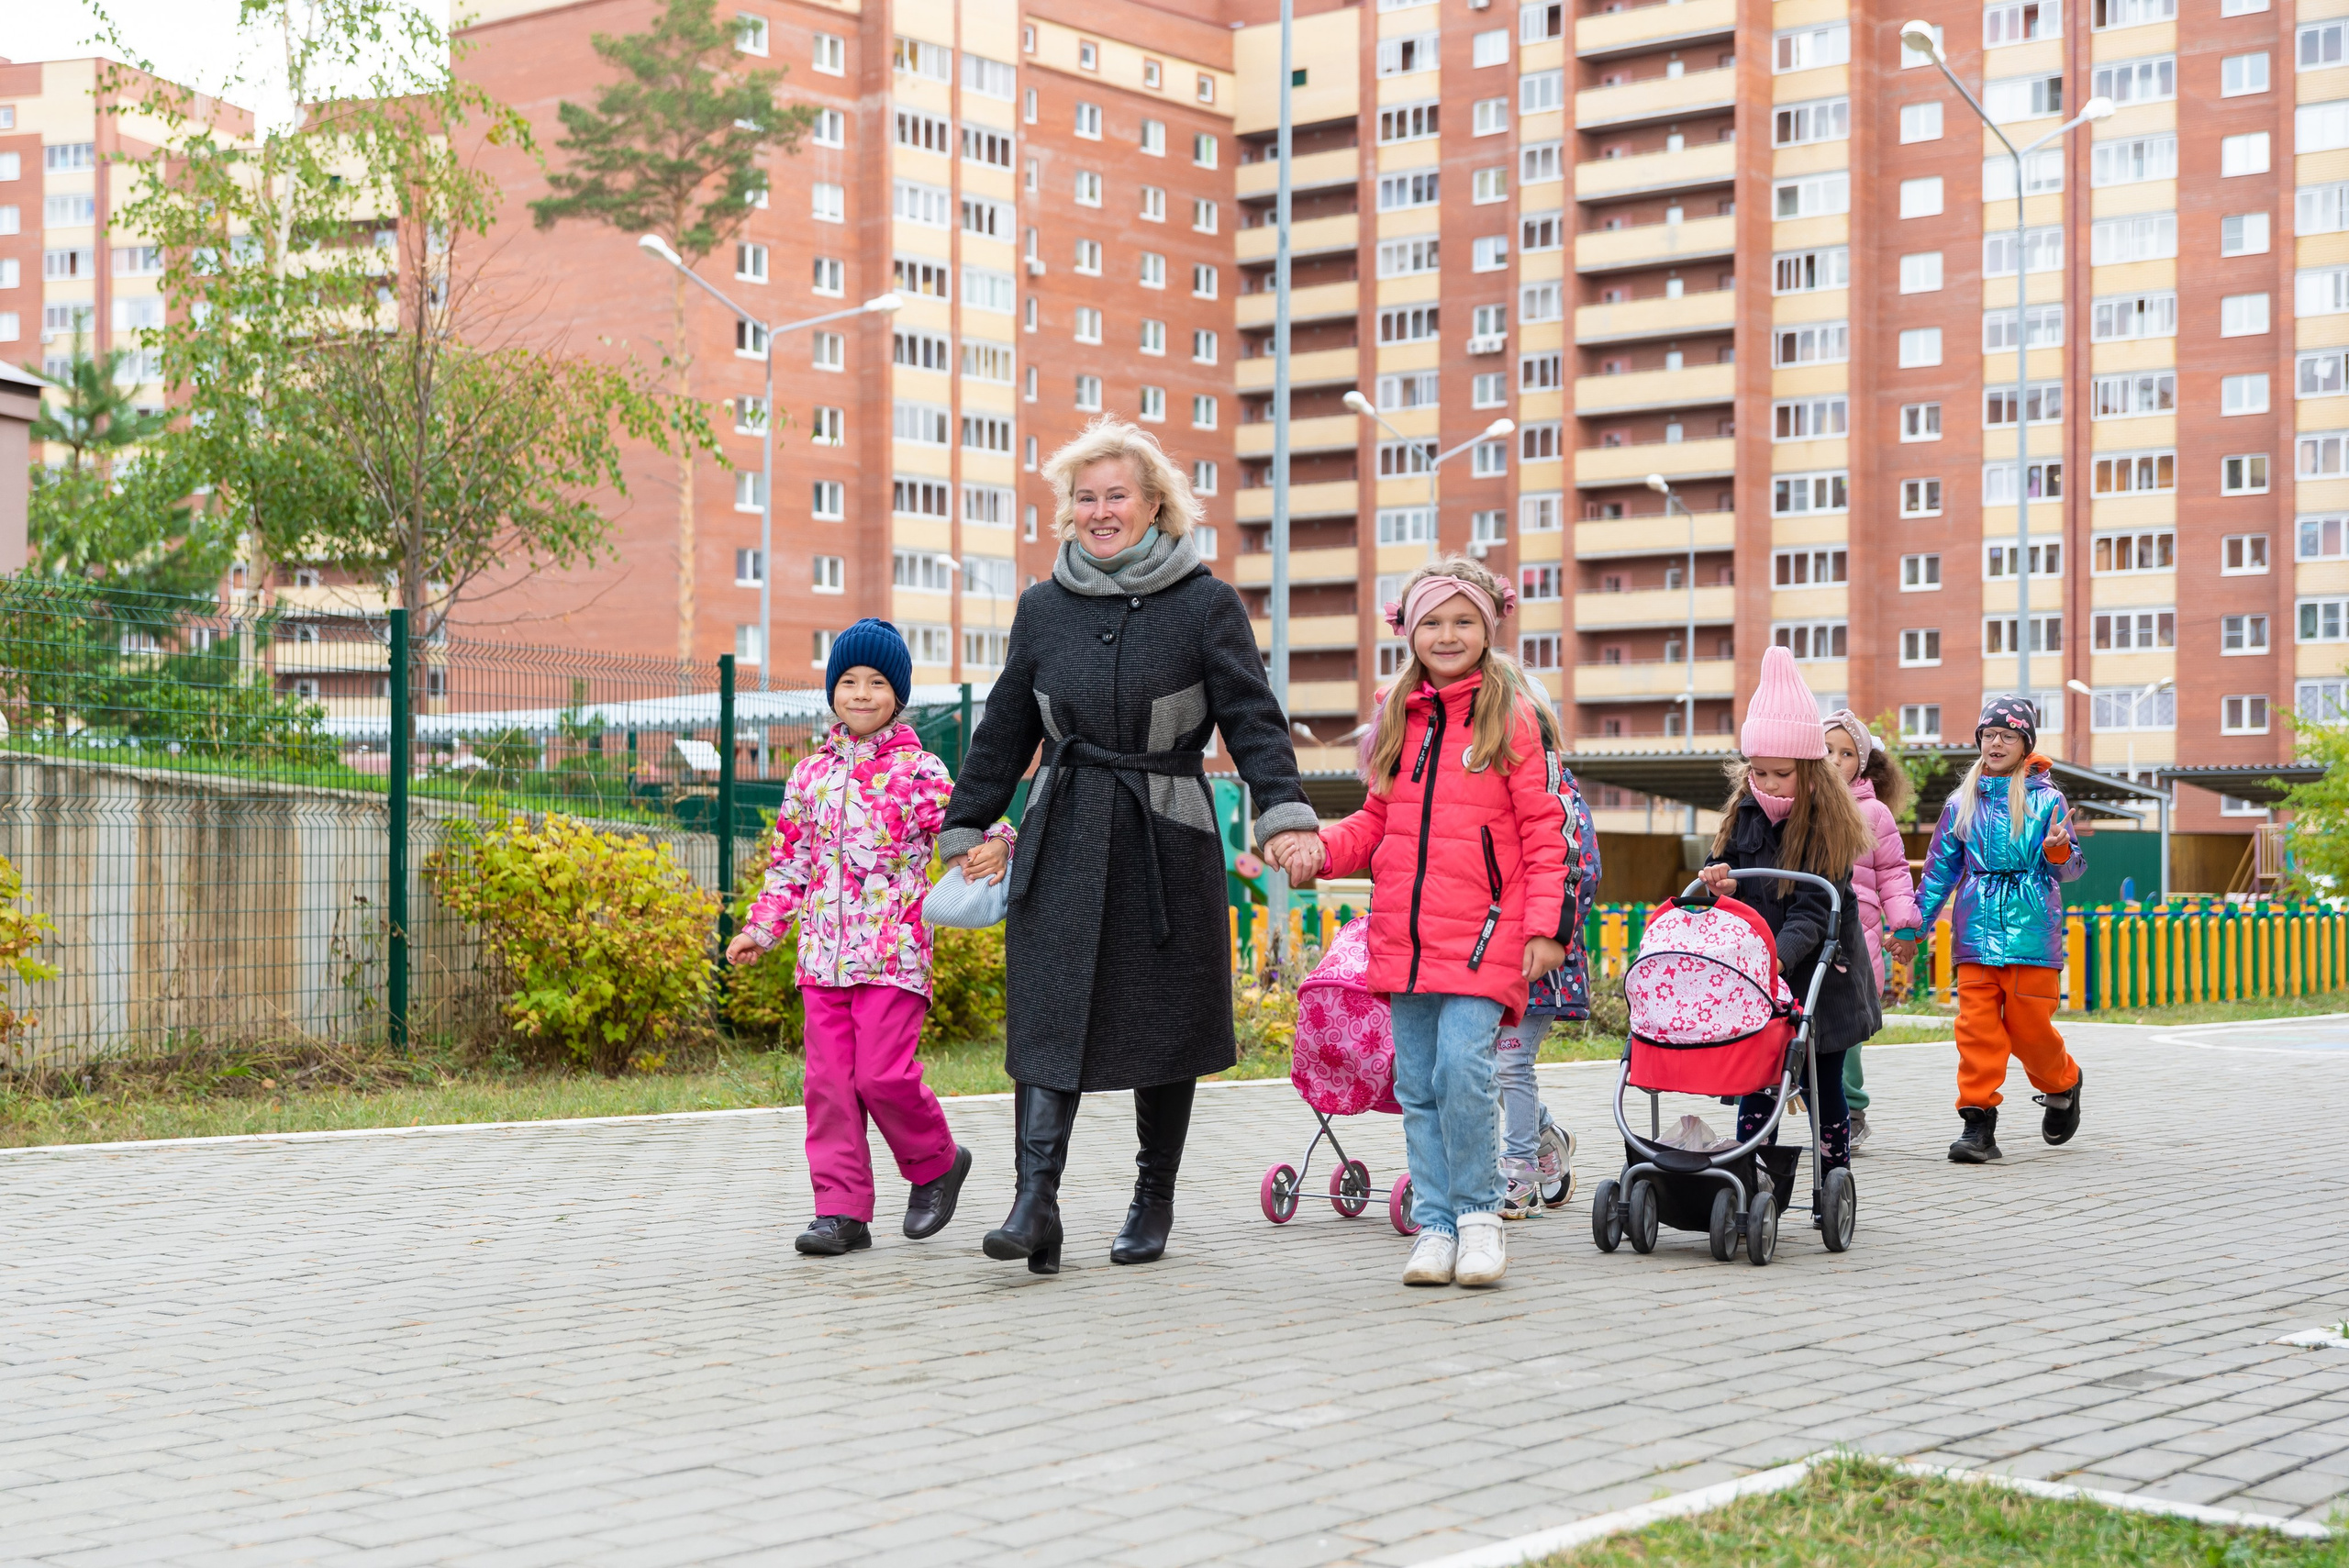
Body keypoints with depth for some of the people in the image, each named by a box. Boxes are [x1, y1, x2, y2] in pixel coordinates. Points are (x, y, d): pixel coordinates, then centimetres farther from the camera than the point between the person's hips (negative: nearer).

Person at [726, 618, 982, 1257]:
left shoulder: (919, 771, -2)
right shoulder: (812, 772, 11)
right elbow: (789, 858, 18)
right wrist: (761, 928, 14)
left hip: (893, 953, -5)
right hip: (823, 956, 5)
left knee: (882, 1073, -11)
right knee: (829, 1080, 2)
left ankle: (936, 1162, 17)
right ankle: (843, 1211, 8)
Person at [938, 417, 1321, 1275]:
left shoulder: (1206, 604, 0)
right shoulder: (1042, 607, 9)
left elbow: (1252, 718, -5)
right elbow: (1005, 727, 18)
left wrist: (1286, 815, -18)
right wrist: (969, 825, 21)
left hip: (1167, 842, -2)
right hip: (1063, 840, 2)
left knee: (1165, 1022, 6)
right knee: (1048, 1012, -9)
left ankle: (1154, 1201, 20)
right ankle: (1036, 1201, -15)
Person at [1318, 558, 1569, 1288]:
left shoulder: (1509, 719, 1)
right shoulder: (1396, 720, 14)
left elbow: (1543, 830, 1)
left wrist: (1546, 926, -7)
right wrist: (1319, 848, 0)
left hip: (1483, 933, -5)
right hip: (1404, 934, 5)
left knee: (1463, 1067, -17)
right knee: (1417, 1086, 6)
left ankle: (1479, 1213, -1)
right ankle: (1436, 1224, 14)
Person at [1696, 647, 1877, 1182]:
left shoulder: (1828, 823, -13)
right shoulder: (1744, 812, 3)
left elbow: (1813, 908, -21)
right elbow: (1726, 867, 13)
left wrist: (1781, 956, -36)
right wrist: (1723, 882, -13)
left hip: (1819, 974, -4)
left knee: (1823, 1087, 7)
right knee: (1755, 1085, 0)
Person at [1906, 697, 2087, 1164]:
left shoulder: (2045, 798, 2)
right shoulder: (1963, 802, 11)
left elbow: (2070, 867, 2)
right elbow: (1940, 868, 17)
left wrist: (2058, 851, -21)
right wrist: (1913, 924, 16)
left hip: (2030, 928, -3)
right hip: (1976, 929, 3)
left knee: (2028, 1025, 1)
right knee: (1977, 1025, -6)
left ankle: (2062, 1086, 31)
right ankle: (1978, 1122, -3)